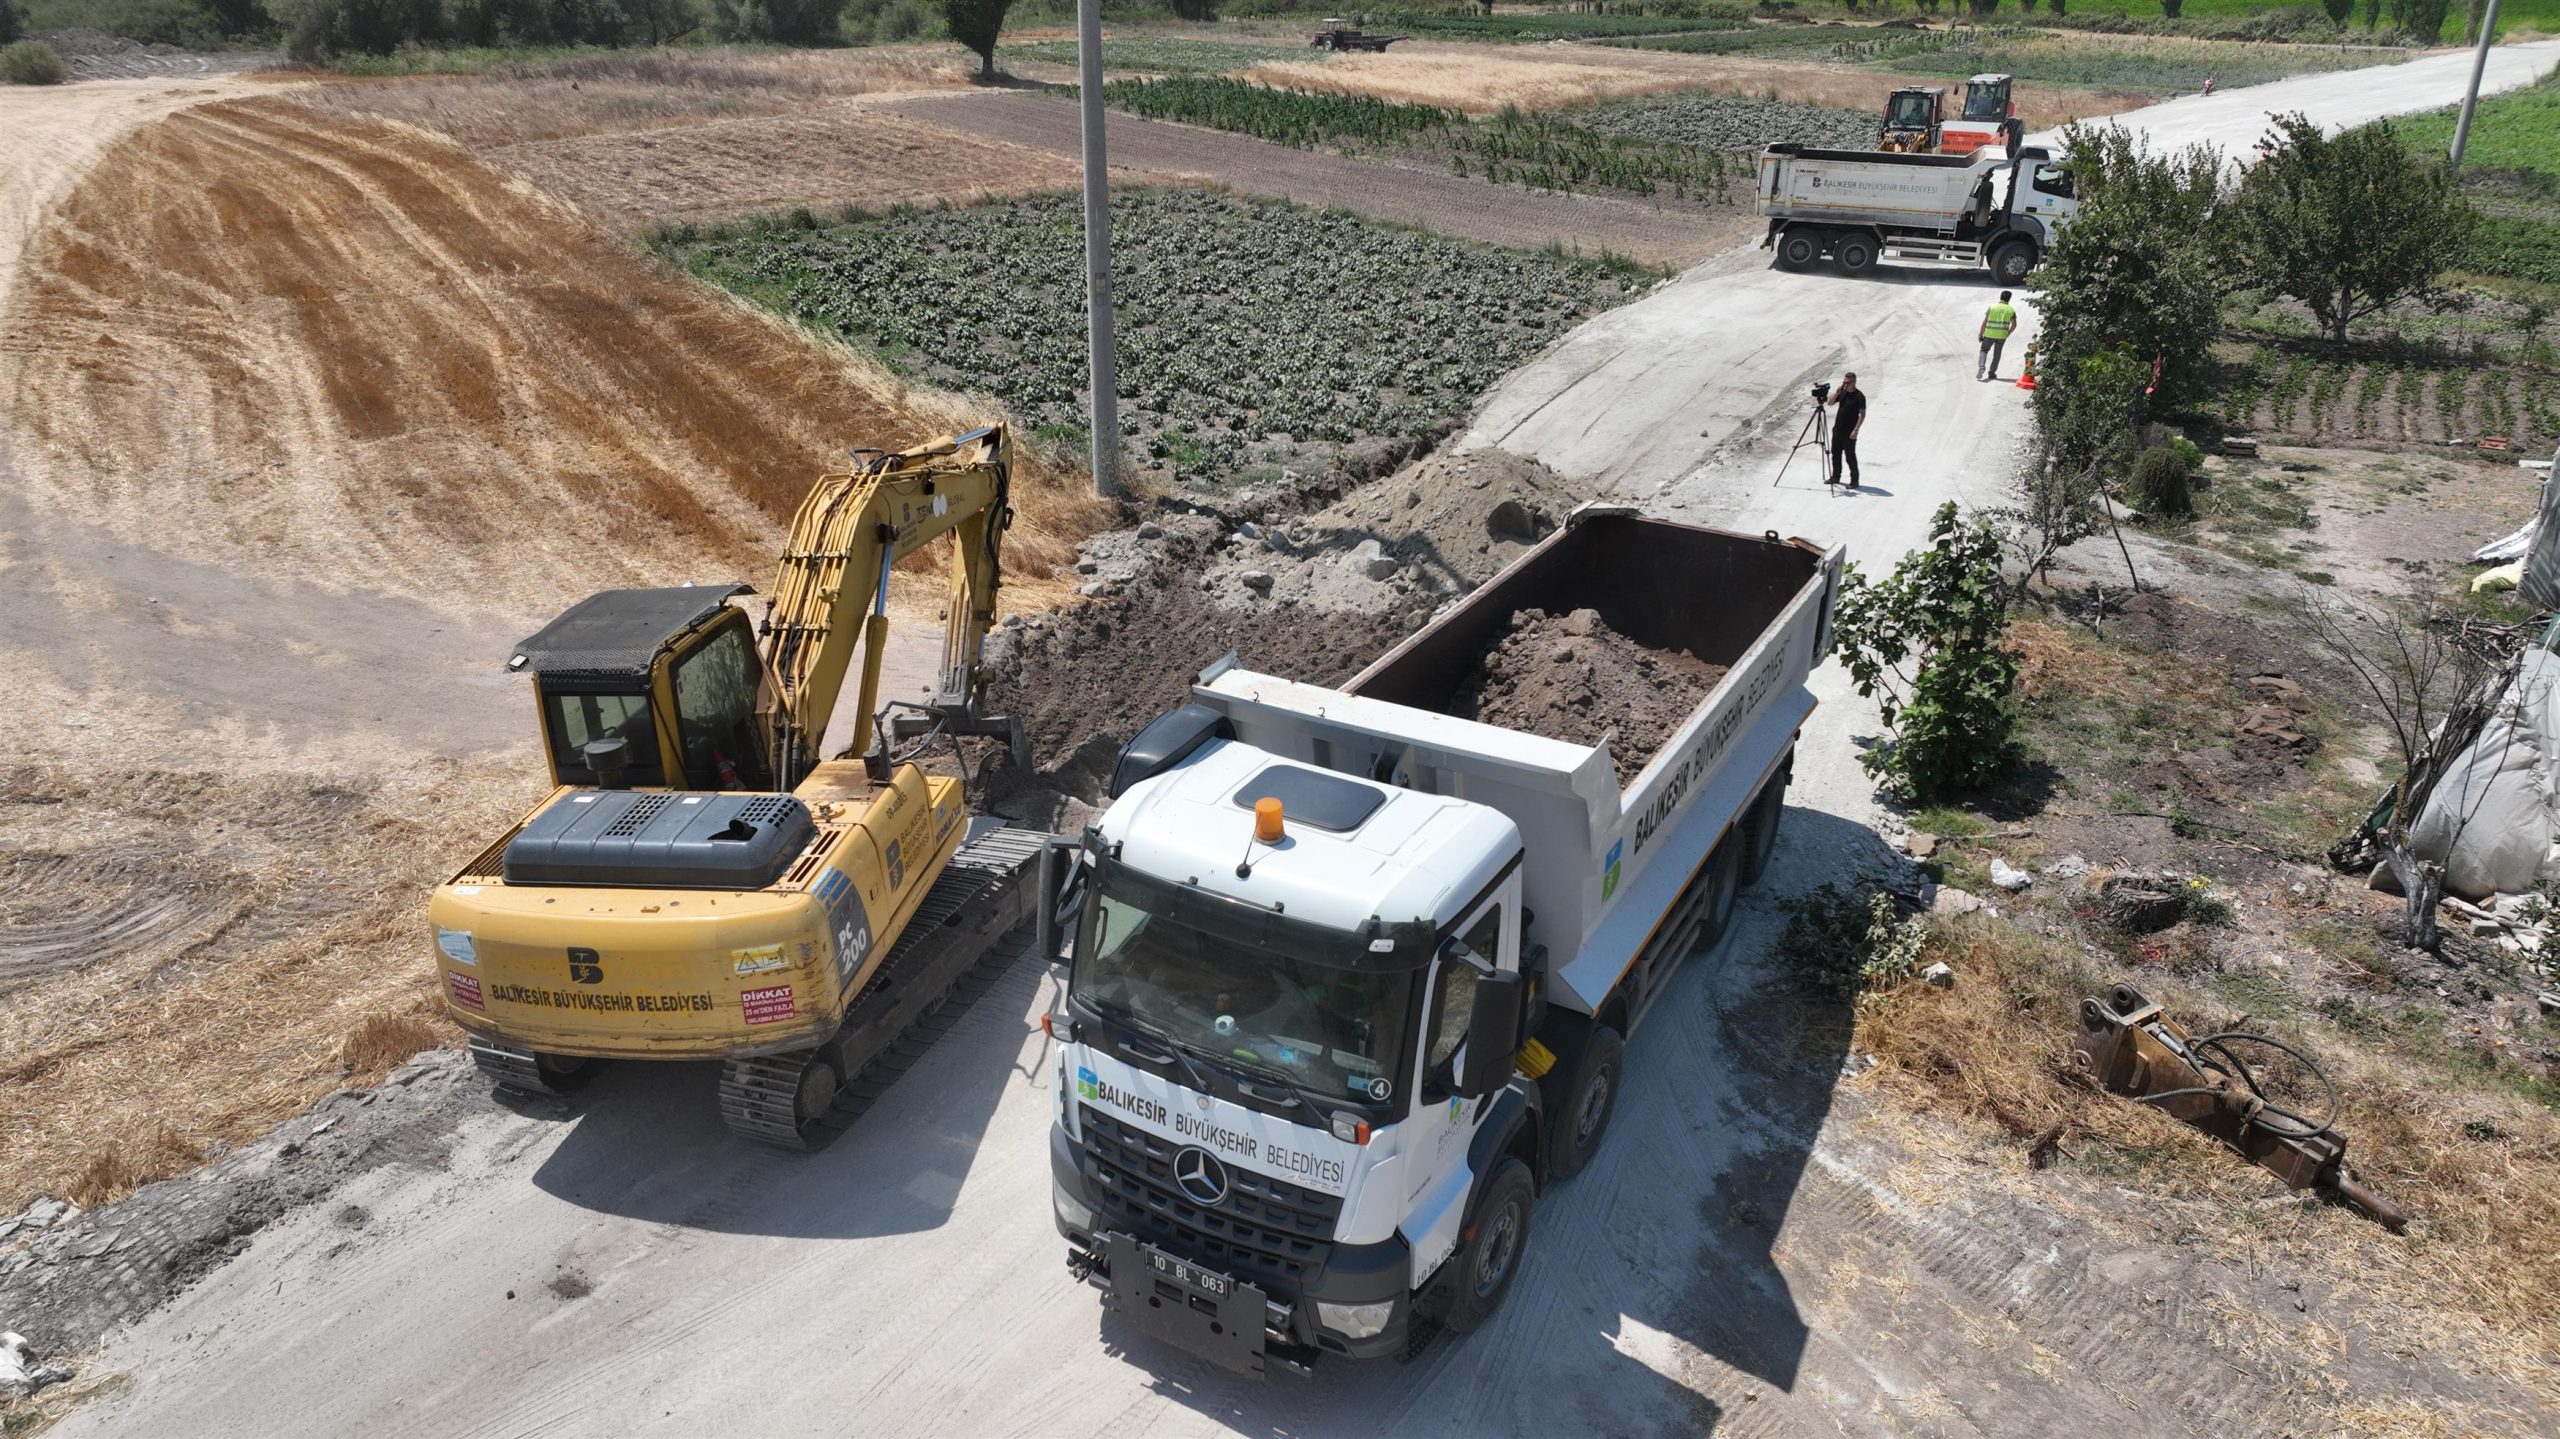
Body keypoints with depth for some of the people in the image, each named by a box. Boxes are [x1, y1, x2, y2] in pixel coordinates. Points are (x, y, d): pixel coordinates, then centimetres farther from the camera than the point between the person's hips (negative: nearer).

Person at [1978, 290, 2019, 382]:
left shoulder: (1992, 307, 1)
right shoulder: (2011, 310, 5)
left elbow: (1984, 322, -2)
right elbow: (2014, 325, 5)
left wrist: (1981, 334, 4)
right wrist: (2008, 334, 19)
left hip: (1989, 334, -1)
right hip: (2002, 336, 1)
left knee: (1984, 350, 10)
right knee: (1996, 355, 14)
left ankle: (1981, 366, -15)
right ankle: (1991, 373, 16)